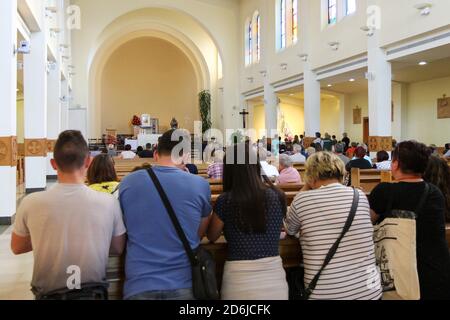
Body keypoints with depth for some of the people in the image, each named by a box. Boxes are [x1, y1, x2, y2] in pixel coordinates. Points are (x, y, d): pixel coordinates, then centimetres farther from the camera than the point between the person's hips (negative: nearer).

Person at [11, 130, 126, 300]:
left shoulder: (31, 203, -14)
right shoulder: (109, 203, -16)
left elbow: (17, 248, 5)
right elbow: (118, 249, 0)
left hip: (48, 293, 1)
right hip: (93, 293, 0)